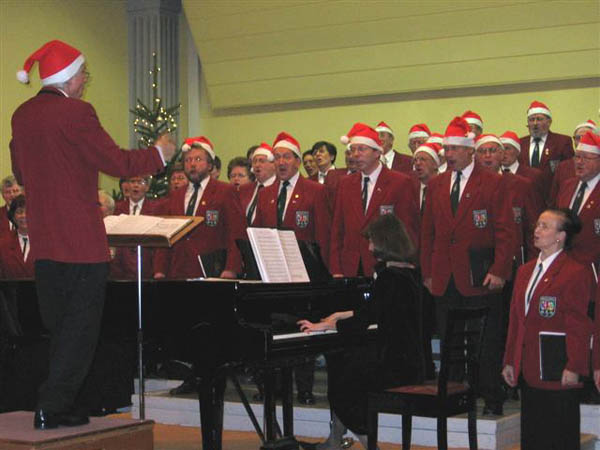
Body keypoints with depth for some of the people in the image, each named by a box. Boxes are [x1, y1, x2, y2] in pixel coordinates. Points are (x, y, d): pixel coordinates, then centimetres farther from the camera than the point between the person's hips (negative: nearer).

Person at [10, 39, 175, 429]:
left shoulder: (22, 115, 8)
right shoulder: (76, 112, -15)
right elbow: (116, 163, -14)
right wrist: (159, 153, 2)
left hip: (43, 240, 8)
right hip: (81, 237, -8)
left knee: (58, 325, 17)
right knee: (81, 326, 1)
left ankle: (59, 402, 23)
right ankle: (54, 408, 1)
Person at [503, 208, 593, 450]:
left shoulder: (576, 273, -10)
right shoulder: (525, 271, 14)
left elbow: (578, 327, -13)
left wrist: (574, 367, -17)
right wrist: (510, 361, 13)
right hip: (529, 370, 8)